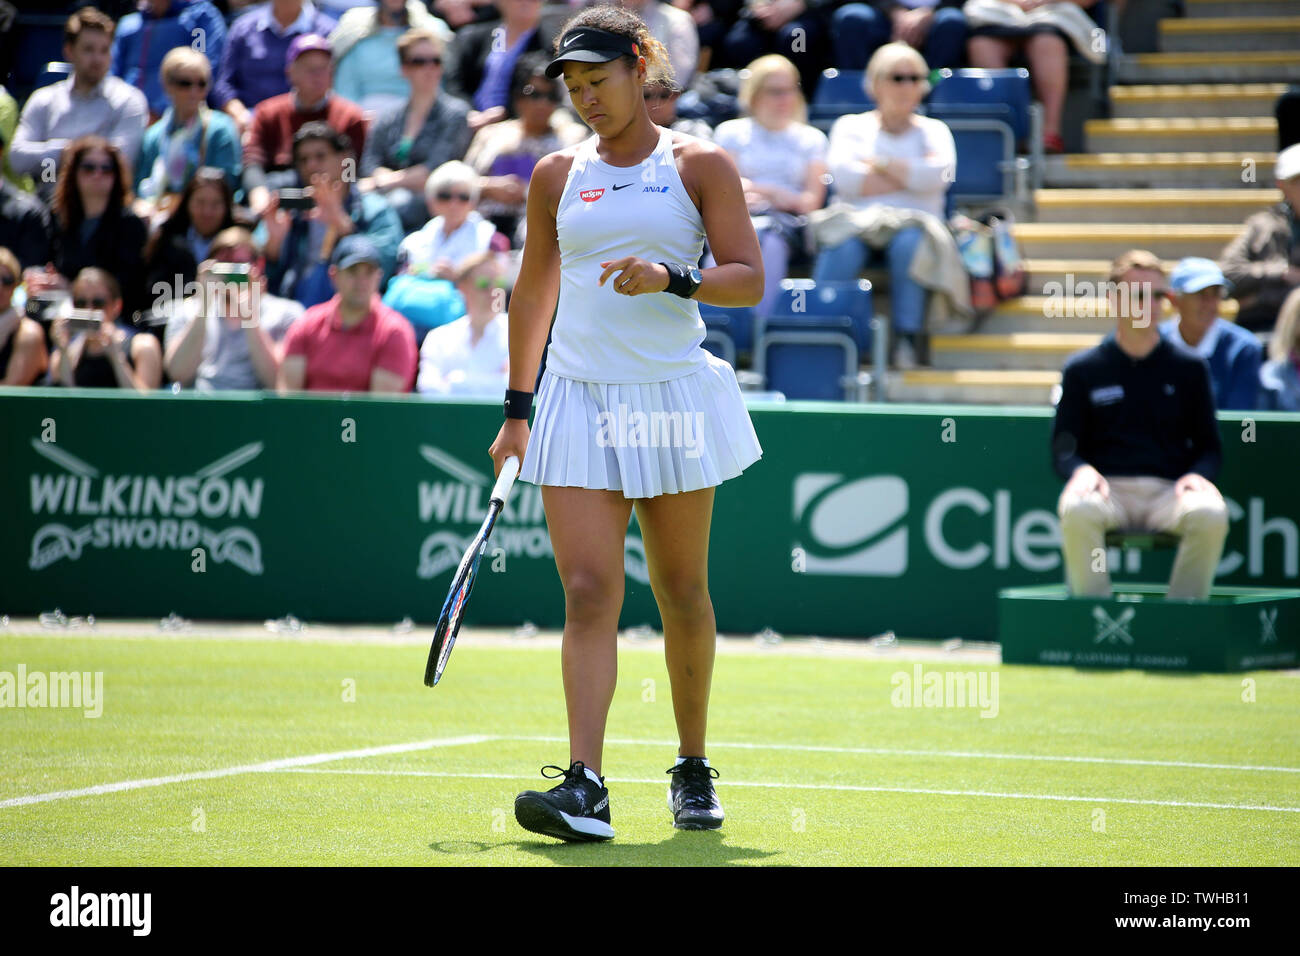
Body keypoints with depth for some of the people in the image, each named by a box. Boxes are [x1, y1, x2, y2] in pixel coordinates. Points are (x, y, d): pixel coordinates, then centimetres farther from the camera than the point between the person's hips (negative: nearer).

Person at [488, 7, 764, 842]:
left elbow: (748, 279, -2)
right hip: (577, 399, 1)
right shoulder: (557, 176, 11)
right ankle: (584, 789, -19)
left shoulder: (700, 166, 3)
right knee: (588, 593, -10)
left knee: (682, 592, 7)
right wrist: (516, 411, 18)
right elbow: (533, 293, 19)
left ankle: (694, 768, 23)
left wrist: (670, 279, -20)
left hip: (673, 395, -1)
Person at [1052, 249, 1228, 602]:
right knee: (1077, 511, -37)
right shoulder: (1082, 370, 13)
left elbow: (1209, 446, 16)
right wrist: (1081, 470, -13)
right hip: (1108, 487, -1)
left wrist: (1198, 475, -8)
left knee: (1211, 514, -34)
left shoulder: (1189, 367, 16)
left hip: (1170, 490, 1)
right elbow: (1062, 448, 12)